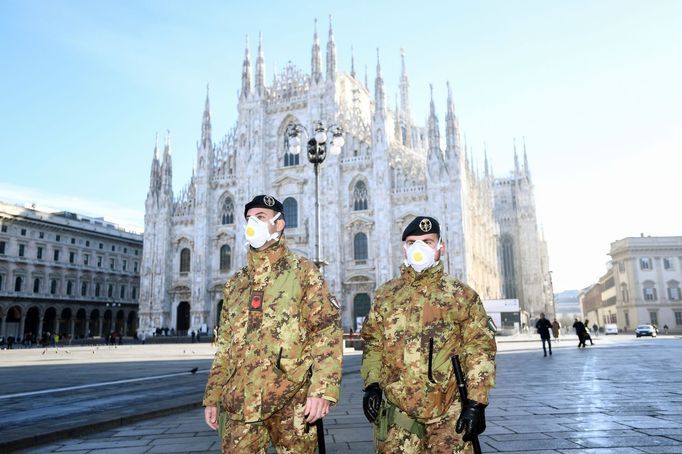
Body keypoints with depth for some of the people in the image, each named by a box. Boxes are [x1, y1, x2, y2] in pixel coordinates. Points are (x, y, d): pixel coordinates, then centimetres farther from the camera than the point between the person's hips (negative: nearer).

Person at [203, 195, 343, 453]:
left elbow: (328, 330, -8)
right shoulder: (235, 283, 16)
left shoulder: (303, 272, 1)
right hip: (239, 401, 4)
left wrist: (322, 390, -18)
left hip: (291, 401, -4)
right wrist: (212, 397, 13)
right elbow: (224, 345, 18)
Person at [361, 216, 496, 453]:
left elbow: (480, 349, -2)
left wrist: (476, 402, -8)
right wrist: (372, 384, 1)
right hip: (396, 410, 2)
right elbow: (373, 344, 13)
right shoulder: (385, 294, 8)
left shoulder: (461, 295, 1)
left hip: (449, 411, -2)